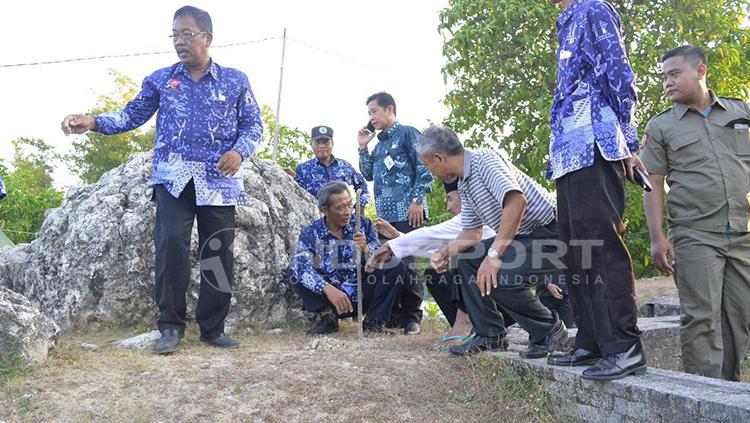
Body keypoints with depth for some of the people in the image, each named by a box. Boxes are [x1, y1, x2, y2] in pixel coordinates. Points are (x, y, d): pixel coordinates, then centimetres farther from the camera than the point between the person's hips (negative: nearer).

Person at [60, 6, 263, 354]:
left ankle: (213, 327, 14)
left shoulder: (235, 80, 9)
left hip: (218, 180, 0)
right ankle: (170, 325, -3)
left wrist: (240, 151, -12)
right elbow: (132, 115, 11)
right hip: (173, 177, 0)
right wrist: (93, 122, -5)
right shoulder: (160, 79, 12)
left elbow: (253, 124, 8)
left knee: (218, 253, 1)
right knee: (171, 243, -17)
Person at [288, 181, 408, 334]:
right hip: (330, 299, -1)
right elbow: (300, 265, -26)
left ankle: (373, 321, -8)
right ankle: (328, 318, -8)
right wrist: (327, 289, -42)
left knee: (397, 266, -17)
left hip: (362, 298, 1)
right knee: (294, 272, -19)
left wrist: (366, 250, -31)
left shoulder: (363, 224, -3)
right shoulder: (310, 234, -7)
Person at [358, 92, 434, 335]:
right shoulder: (379, 143, 23)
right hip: (385, 213, 8)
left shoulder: (408, 133, 1)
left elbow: (425, 168, -7)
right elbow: (368, 175, 23)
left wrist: (418, 200, -15)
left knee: (406, 264, -10)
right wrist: (363, 148, 14)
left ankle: (412, 317, 1)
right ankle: (395, 314, 15)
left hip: (406, 212, -7)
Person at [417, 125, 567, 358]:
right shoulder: (464, 184, 12)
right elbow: (471, 232, 20)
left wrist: (494, 255, -38)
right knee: (467, 258, 12)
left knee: (495, 276, -26)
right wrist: (445, 252, 4)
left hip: (552, 234, -10)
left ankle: (549, 331, -3)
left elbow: (517, 200, -35)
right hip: (524, 236, 10)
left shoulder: (485, 161, -19)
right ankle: (490, 335, 15)